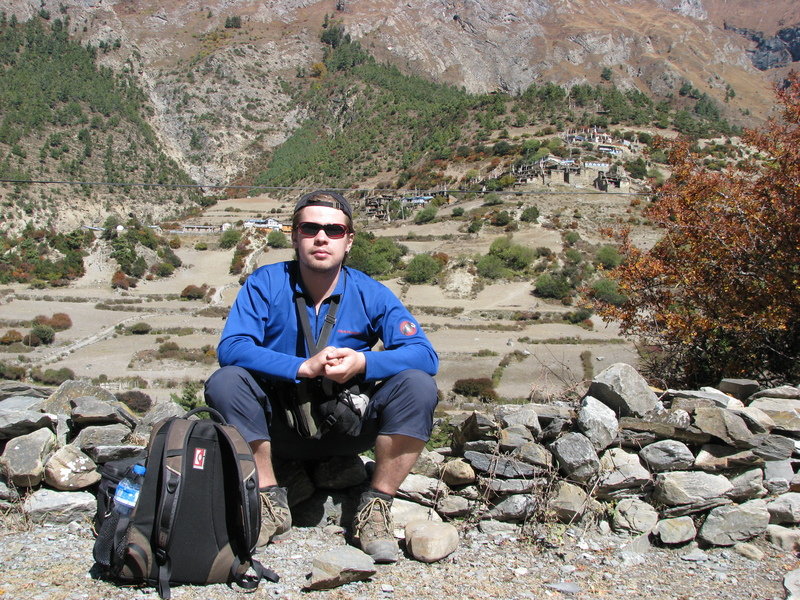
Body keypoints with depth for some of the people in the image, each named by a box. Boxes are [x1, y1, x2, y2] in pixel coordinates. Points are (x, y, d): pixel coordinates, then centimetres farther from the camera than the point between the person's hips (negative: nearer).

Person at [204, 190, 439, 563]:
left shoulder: (370, 294, -7)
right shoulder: (265, 284, -8)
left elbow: (424, 354, -15)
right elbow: (230, 347, -22)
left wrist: (364, 363, -33)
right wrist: (304, 367, -33)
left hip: (345, 430, 1)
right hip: (279, 427, 0)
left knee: (418, 386, -22)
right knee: (225, 382, -27)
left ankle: (376, 507, -13)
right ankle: (270, 503, -14)